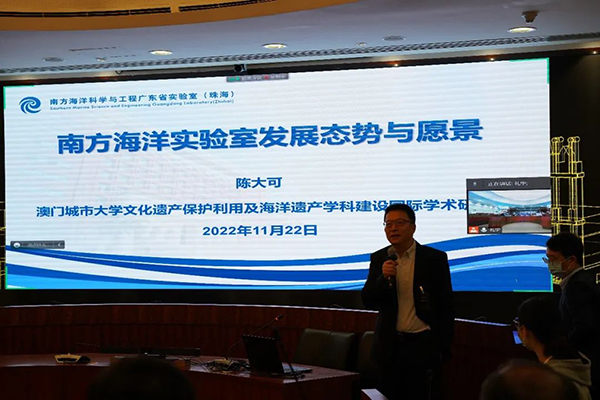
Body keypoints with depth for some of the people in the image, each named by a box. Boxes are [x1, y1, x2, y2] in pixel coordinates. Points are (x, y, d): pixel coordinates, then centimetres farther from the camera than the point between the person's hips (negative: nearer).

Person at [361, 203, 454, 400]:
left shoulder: (435, 258, -4)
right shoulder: (379, 259, 5)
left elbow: (446, 306, -2)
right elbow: (368, 301, 0)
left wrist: (443, 346, -6)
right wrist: (384, 278, -18)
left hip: (423, 345, -3)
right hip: (390, 345, 3)